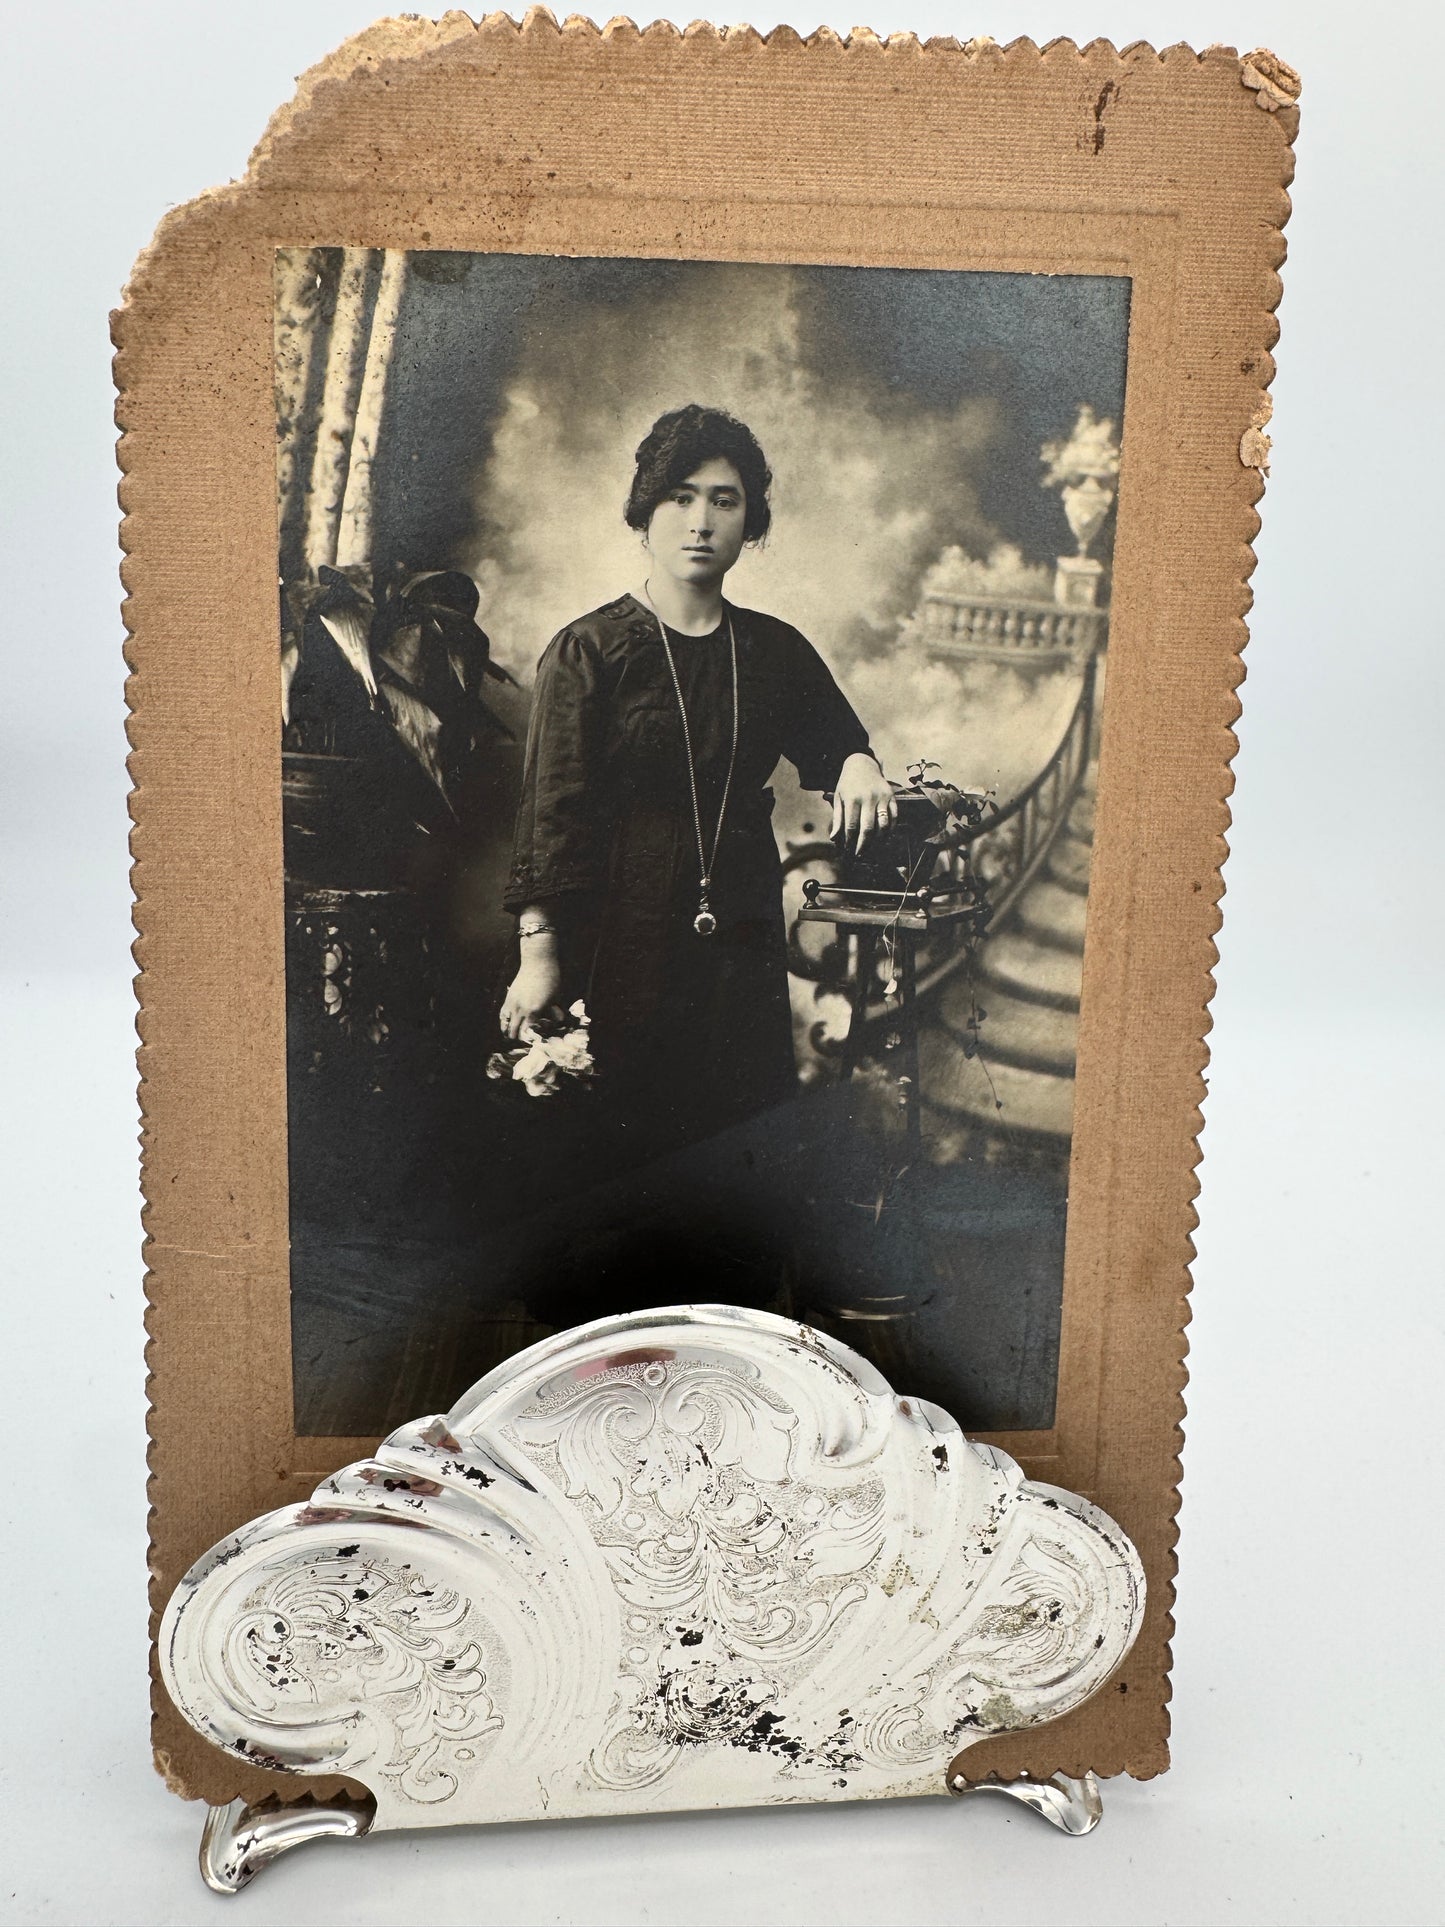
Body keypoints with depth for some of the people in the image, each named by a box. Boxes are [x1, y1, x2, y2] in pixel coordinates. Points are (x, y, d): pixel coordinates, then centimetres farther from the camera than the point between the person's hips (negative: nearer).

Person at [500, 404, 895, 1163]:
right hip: (626, 941, -3)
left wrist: (858, 766, 0)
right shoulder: (588, 651, -1)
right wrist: (538, 951, -15)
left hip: (743, 938, 4)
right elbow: (552, 813, -6)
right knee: (622, 1139, -2)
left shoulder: (775, 651, 11)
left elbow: (832, 742, 25)